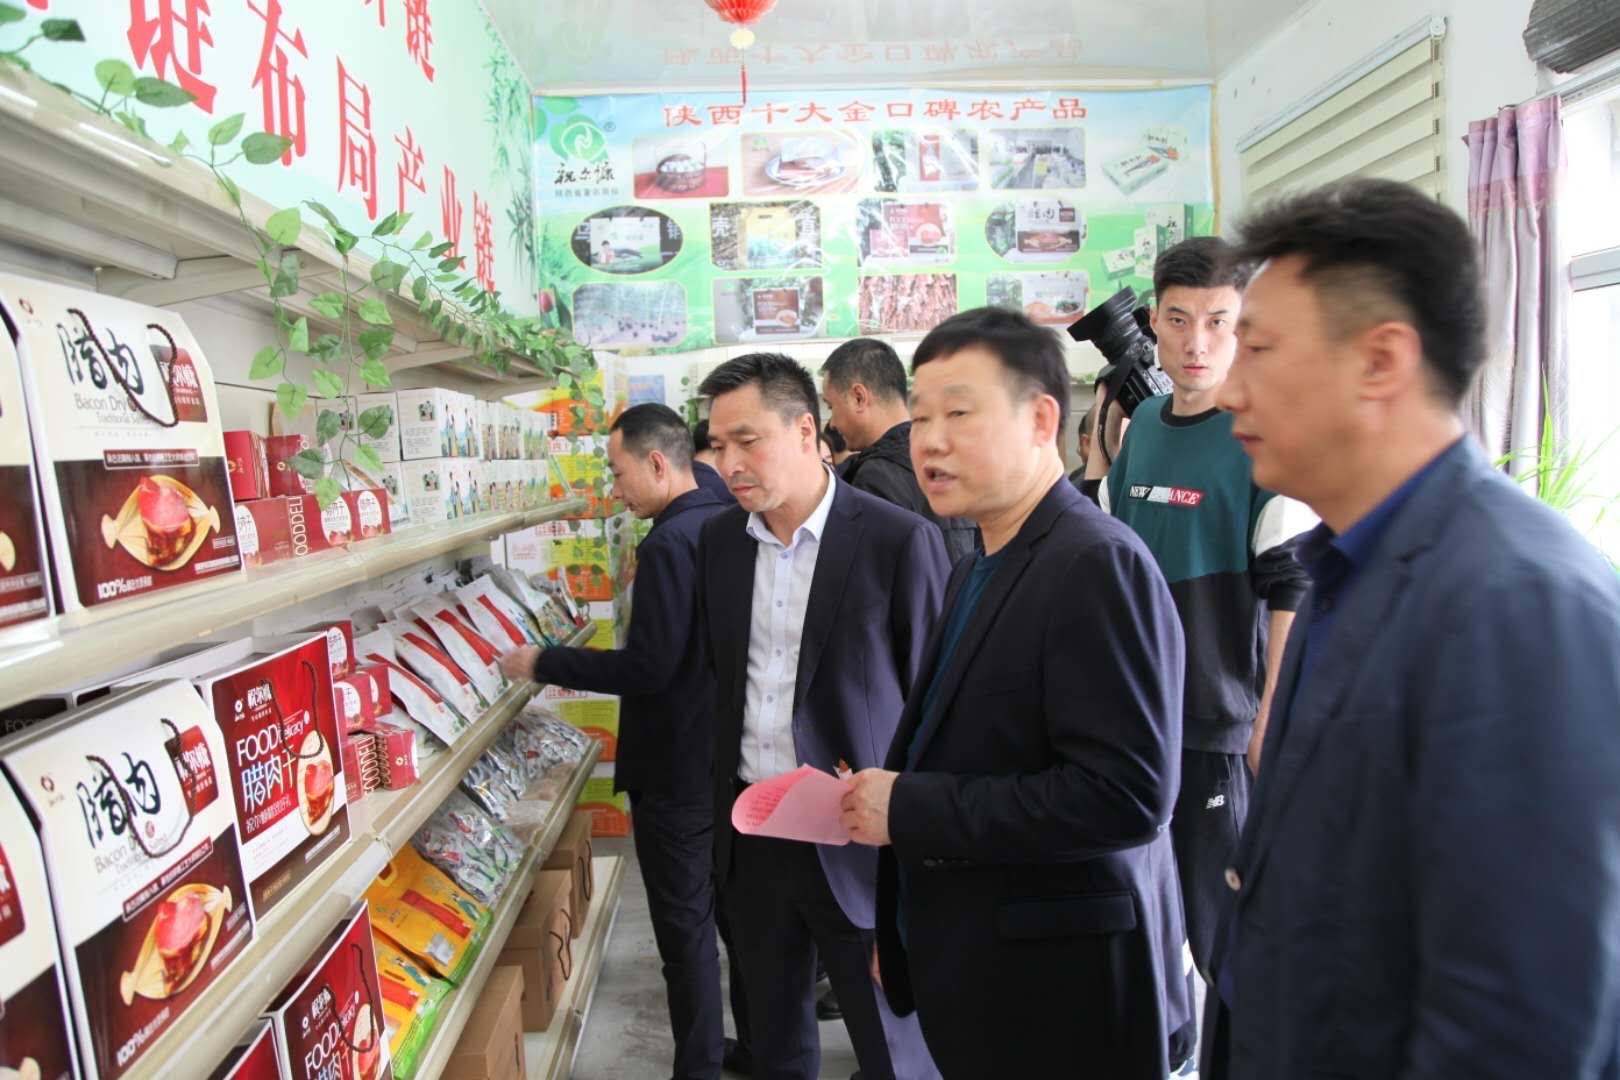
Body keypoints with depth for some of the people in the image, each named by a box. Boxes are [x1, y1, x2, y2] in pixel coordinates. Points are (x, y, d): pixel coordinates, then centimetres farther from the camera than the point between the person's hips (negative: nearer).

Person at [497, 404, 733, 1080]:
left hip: (676, 770, -9)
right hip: (732, 755, 10)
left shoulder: (669, 543, -22)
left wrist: (543, 664, -15)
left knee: (685, 928, 5)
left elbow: (649, 666, -24)